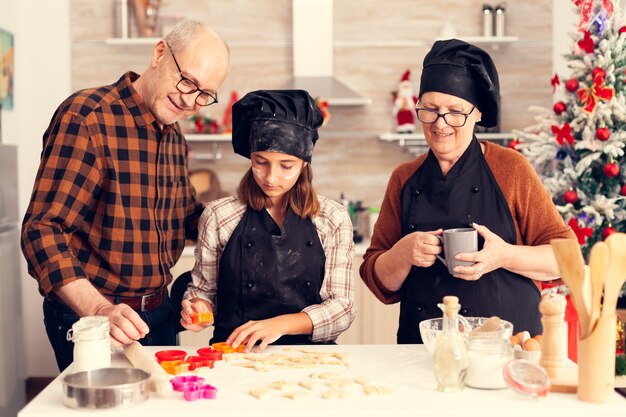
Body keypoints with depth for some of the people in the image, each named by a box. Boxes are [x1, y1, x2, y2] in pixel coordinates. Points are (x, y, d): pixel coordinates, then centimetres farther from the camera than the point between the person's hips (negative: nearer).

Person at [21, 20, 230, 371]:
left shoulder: (174, 136, 9)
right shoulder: (85, 117, -17)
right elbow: (43, 230, -22)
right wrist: (99, 310, -34)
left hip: (158, 313, 8)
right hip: (87, 314, -7)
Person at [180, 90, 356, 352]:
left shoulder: (333, 219, 4)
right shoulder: (218, 216, 5)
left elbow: (342, 307, 0)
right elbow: (203, 288, 14)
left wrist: (282, 324, -16)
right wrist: (198, 307, -11)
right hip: (234, 352, 1)